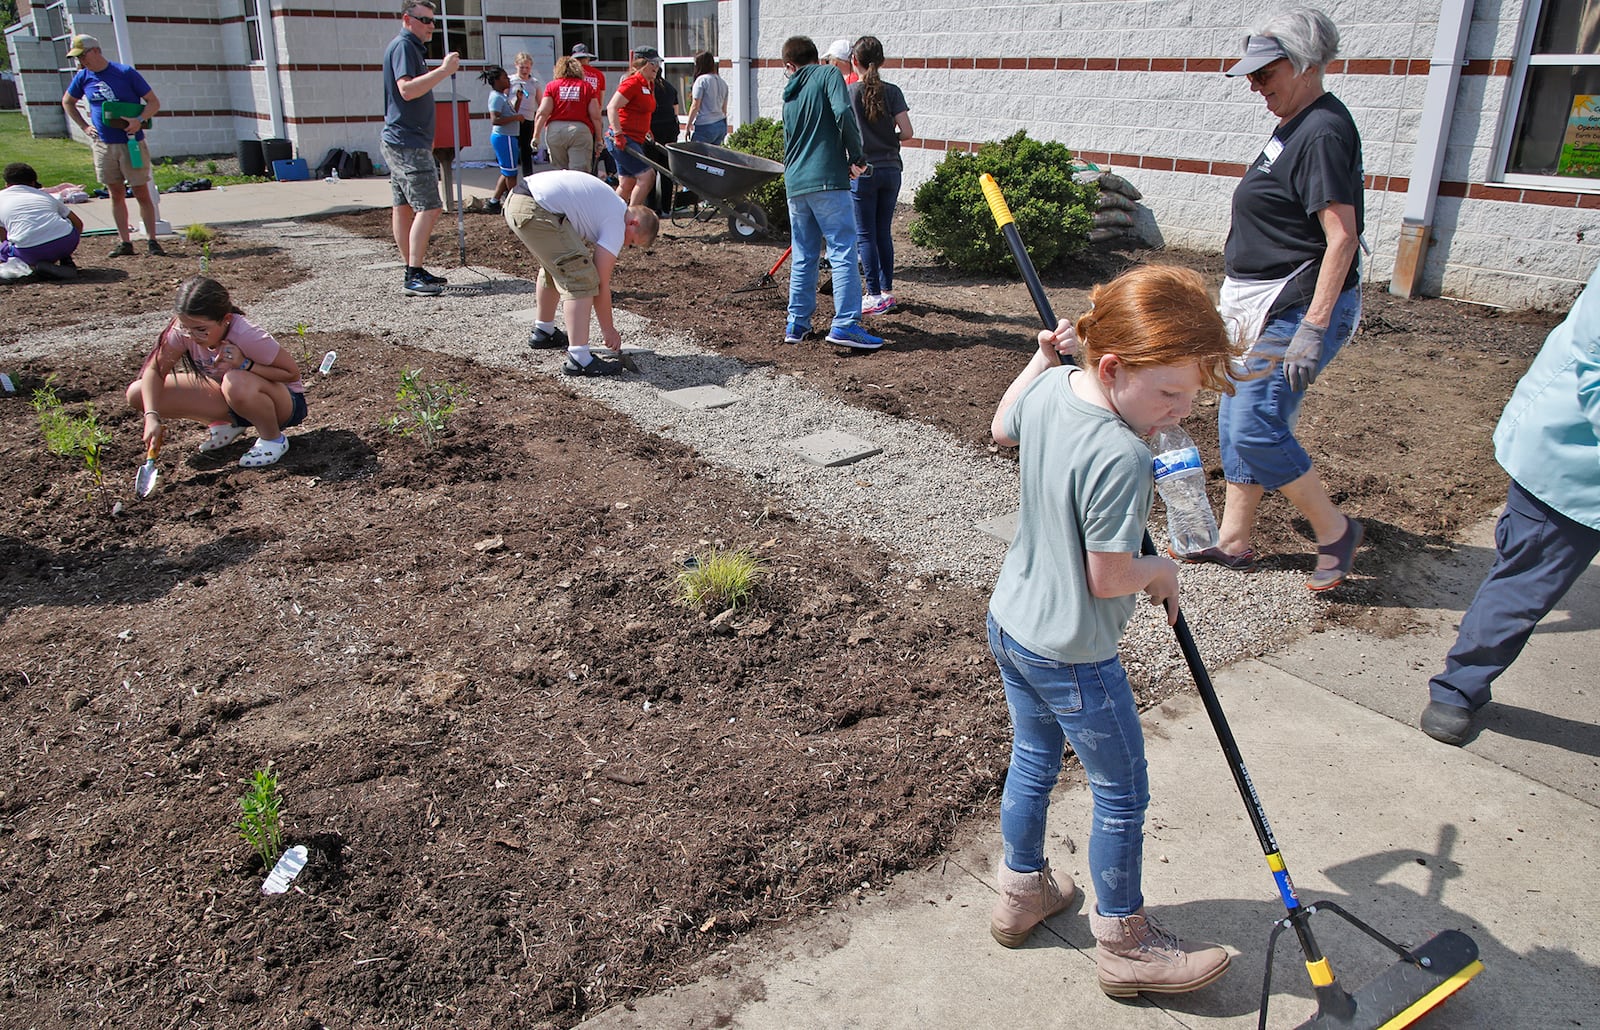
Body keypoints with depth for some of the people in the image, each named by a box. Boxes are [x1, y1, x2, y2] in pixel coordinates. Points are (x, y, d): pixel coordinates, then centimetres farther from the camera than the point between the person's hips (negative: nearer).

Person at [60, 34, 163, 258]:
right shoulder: (83, 77, 6)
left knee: (141, 193, -2)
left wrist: (140, 120, -22)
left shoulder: (125, 73, -7)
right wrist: (84, 126, 11)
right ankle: (124, 242, 9)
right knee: (116, 194, 6)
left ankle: (151, 240, 4)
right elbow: (67, 102, 23)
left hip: (131, 143, -4)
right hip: (103, 145, 4)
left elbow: (154, 102, -6)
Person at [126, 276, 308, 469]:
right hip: (230, 397, 6)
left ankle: (273, 439, -12)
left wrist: (245, 364, -33)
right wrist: (152, 416, -28)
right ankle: (227, 423, 7)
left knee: (235, 383, -42)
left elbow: (292, 372, -22)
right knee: (138, 393, -8)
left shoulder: (247, 337, -31)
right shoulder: (185, 329, -17)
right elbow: (155, 370, -13)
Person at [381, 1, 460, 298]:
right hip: (408, 143, -11)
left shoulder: (412, 47, 21)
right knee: (428, 207, -15)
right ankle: (414, 276, -17)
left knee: (404, 206, 11)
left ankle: (412, 270, 16)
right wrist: (443, 71, -26)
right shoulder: (402, 46, -11)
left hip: (401, 142, 11)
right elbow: (407, 89, -25)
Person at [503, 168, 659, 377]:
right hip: (535, 212, -11)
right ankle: (578, 359, -16)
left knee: (555, 266, 29)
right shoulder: (617, 224, -3)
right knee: (581, 279, -11)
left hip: (515, 199, 11)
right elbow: (601, 285, -2)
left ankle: (543, 332, 45)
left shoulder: (613, 204, 23)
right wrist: (608, 331, 7)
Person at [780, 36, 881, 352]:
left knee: (803, 257, 13)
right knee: (843, 251, -6)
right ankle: (845, 324, -12)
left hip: (795, 183, 6)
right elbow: (843, 114, -15)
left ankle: (797, 323, 15)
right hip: (827, 180, -6)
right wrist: (856, 158, -5)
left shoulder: (790, 95, 19)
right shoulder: (828, 74, 2)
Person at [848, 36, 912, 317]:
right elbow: (906, 131, -4)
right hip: (891, 170, 4)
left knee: (865, 234, 2)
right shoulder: (892, 91, 1)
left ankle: (875, 296, 0)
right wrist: (887, 139, 13)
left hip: (862, 171, -4)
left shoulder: (847, 92, -6)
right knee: (884, 231, 14)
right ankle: (888, 291, 18)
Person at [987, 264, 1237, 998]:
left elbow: (1002, 428, 16)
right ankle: (1124, 942, 30)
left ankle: (1022, 891, 45)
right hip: (1073, 657, -8)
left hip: (1009, 622, 8)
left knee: (1032, 761, 26)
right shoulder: (1120, 458, -32)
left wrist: (1043, 356, 25)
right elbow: (1108, 578, -24)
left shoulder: (1050, 388, -8)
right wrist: (1163, 571, -3)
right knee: (1121, 796, 12)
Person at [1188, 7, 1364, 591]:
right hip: (1263, 306, 11)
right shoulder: (1293, 126, 14)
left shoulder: (1323, 133, -16)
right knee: (1235, 424, 12)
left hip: (1297, 309, -11)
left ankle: (1335, 531, 8)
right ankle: (1233, 542, 23)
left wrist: (1313, 328, -29)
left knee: (1256, 432, -11)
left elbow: (1342, 236, -23)